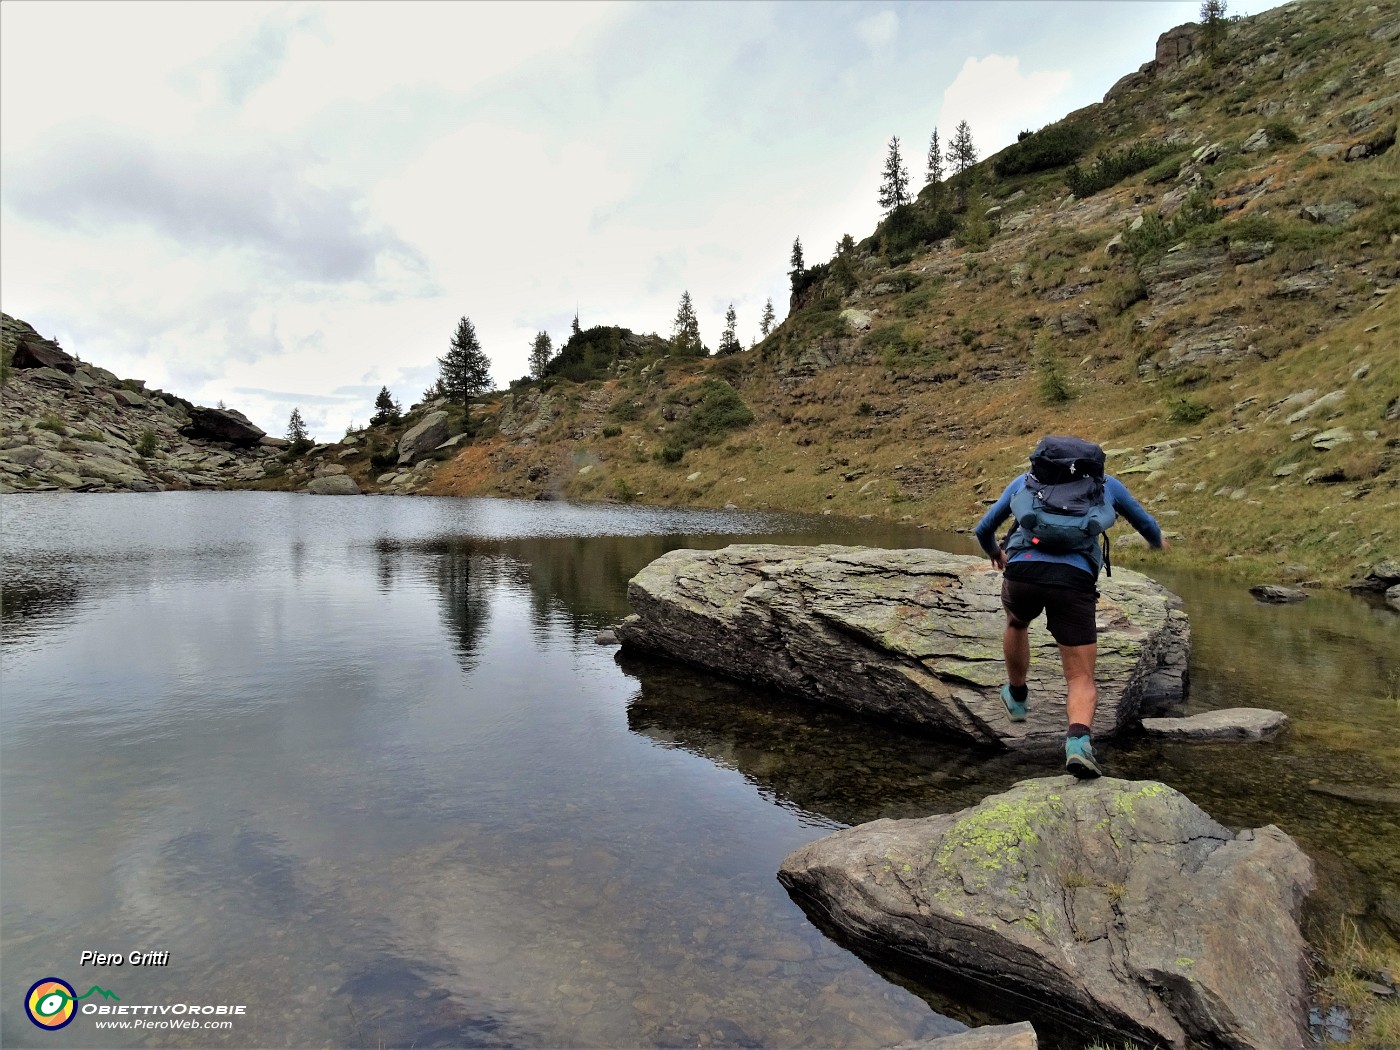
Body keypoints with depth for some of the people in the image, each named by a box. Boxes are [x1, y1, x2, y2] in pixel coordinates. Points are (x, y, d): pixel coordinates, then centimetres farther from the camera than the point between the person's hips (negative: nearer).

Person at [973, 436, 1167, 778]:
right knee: (1082, 679, 8)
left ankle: (1017, 697, 49)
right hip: (1074, 581, -1)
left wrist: (994, 552, 56)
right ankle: (1078, 741, -19)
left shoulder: (1026, 480, 28)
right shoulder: (1107, 484, 27)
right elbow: (1145, 524, 43)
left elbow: (983, 529, 34)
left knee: (1017, 624, 36)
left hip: (1022, 572, 1)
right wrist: (1157, 541, 67)